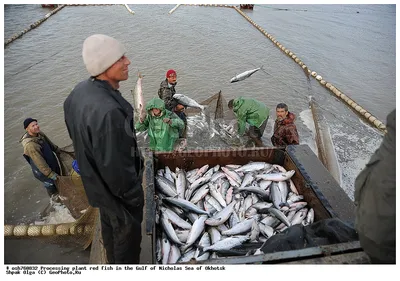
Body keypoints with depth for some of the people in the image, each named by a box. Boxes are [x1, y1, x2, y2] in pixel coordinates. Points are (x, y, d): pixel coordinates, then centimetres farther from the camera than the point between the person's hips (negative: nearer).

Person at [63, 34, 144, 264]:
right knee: (127, 235, 17)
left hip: (97, 182, 9)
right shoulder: (107, 112, -39)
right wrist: (134, 196, -14)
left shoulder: (81, 90, -8)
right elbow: (116, 167, -31)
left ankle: (114, 262, 57)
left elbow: (75, 133, 7)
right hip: (117, 189, -9)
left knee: (110, 227, 31)